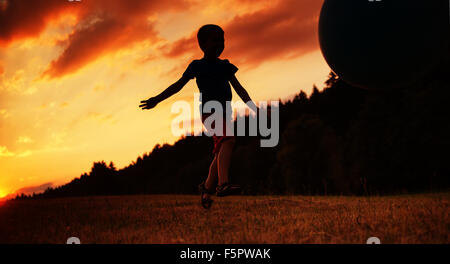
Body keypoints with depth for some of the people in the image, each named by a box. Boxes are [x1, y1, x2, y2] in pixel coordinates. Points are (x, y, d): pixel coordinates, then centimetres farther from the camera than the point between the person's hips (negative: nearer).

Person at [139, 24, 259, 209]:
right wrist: (157, 99, 0)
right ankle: (223, 184, -41)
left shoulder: (225, 67, 18)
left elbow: (239, 89, 17)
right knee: (228, 139, -30)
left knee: (220, 154, 6)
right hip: (209, 111, -6)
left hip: (224, 113, 6)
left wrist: (254, 108, 9)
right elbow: (178, 85, 8)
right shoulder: (197, 66, 7)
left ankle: (207, 187, 24)